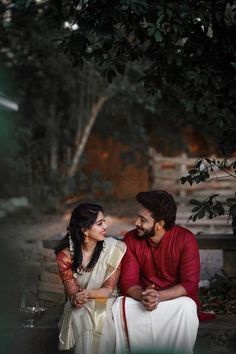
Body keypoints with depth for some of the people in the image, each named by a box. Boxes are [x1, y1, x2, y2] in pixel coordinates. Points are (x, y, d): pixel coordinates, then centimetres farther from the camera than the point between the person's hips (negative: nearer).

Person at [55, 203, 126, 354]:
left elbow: (108, 289, -10)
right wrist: (76, 298, -32)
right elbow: (72, 292, -7)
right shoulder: (65, 255, -9)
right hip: (79, 307, 0)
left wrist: (87, 293, -29)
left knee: (103, 320, -30)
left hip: (105, 302, 0)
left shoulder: (114, 249, -12)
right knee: (83, 321, -29)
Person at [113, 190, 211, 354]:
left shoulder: (185, 239, -15)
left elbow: (190, 283, -18)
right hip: (142, 300, 2)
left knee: (187, 307, -34)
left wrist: (159, 296, -33)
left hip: (177, 299, -2)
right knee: (120, 306, -27)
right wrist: (143, 296, -32)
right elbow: (128, 282, -9)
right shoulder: (131, 239, -6)